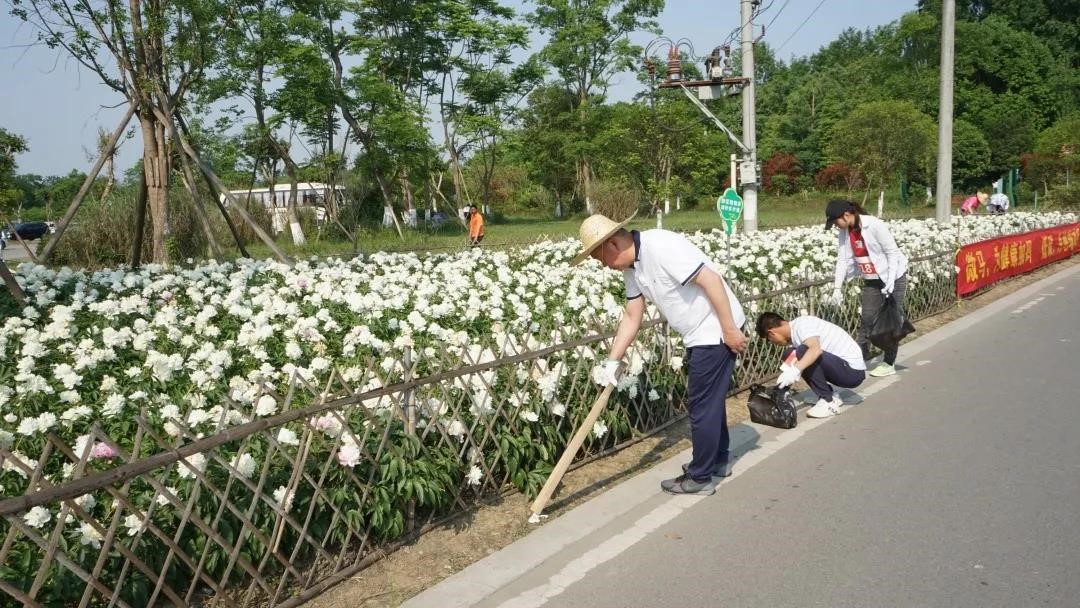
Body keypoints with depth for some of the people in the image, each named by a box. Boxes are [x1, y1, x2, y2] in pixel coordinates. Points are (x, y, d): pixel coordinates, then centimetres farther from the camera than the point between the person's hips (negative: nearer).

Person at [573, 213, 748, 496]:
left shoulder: (661, 247, -25)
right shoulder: (631, 268, 5)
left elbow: (711, 280, -26)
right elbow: (631, 316, 11)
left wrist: (730, 329, -23)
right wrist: (612, 362, 7)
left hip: (716, 330, -9)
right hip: (699, 334, 9)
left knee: (702, 404, 0)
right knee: (710, 398, 21)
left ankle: (700, 478, 13)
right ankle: (719, 460, 38)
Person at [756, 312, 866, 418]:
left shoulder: (801, 325, -19)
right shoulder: (793, 334, 9)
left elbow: (816, 349, -38)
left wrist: (795, 370, -46)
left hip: (853, 371, -9)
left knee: (803, 352, -26)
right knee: (789, 355, 7)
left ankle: (828, 402, -12)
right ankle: (830, 396, 11)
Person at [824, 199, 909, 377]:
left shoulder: (874, 225, -24)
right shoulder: (845, 232, -5)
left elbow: (892, 253, -20)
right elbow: (843, 259, -3)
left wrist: (890, 282, -23)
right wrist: (837, 287, -9)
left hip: (894, 277, -6)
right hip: (871, 280, 6)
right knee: (867, 318, 4)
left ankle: (889, 363, 10)